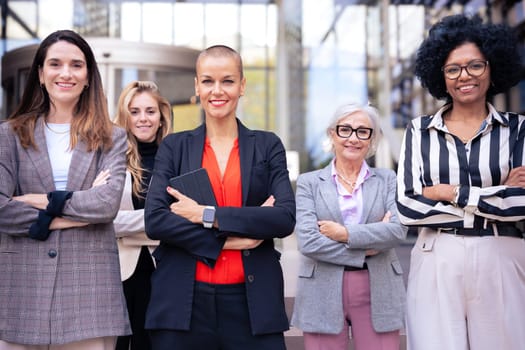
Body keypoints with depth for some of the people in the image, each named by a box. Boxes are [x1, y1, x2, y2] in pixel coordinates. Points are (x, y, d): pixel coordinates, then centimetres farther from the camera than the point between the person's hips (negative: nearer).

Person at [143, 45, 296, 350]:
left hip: (251, 303, 0)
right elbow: (155, 221, -5)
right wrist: (226, 240, -12)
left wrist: (208, 215, -12)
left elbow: (286, 218, -6)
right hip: (184, 303, 0)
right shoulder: (175, 147, 7)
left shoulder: (267, 145, 7)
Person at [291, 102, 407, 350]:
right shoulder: (309, 182, 5)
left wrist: (345, 234, -11)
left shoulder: (387, 180, 10)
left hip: (377, 293, 1)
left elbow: (398, 230, -6)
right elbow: (307, 242, -8)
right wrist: (367, 249, -9)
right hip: (323, 294, -1)